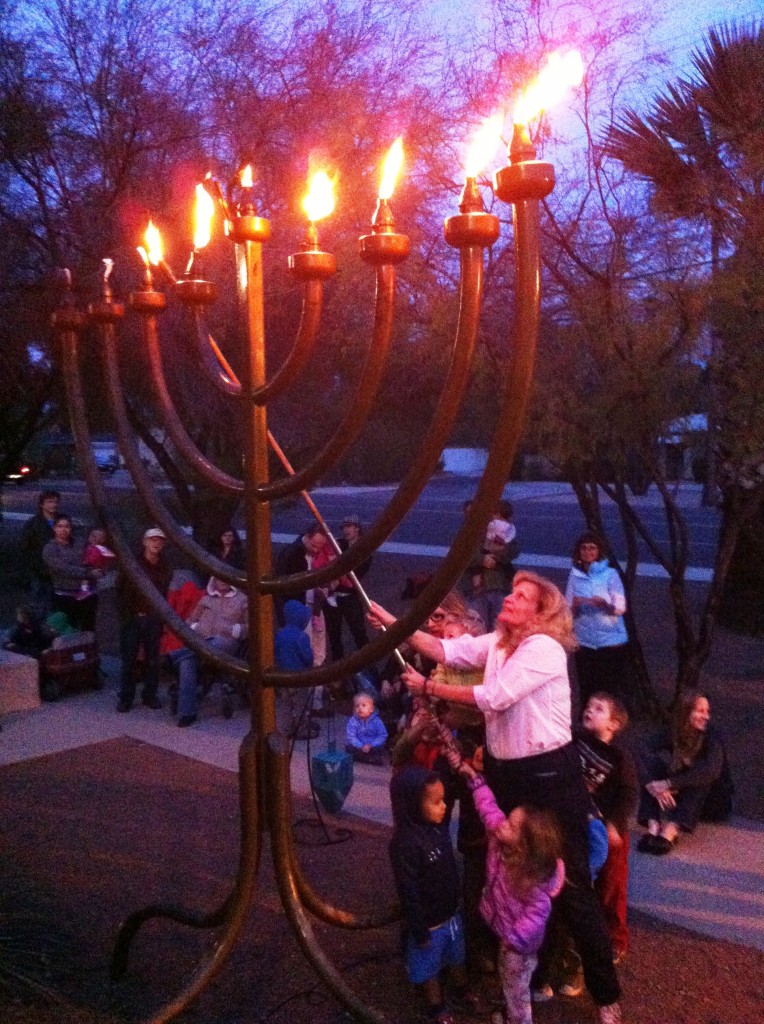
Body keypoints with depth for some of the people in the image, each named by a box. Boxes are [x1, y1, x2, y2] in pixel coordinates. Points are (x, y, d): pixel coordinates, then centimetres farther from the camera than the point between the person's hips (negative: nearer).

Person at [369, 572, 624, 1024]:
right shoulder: (496, 643, 7)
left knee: (572, 887, 1)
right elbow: (447, 650, -1)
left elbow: (493, 698, -24)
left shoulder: (544, 648, -19)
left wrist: (427, 687, -16)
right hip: (506, 774, 8)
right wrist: (393, 623, -8)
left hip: (551, 777, -8)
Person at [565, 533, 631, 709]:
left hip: (612, 641, -2)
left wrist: (603, 603, -28)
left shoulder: (610, 574, -2)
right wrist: (575, 605, -18)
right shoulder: (575, 577, 5)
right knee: (588, 690, 6)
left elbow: (620, 608, -9)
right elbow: (569, 613, 4)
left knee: (616, 690, -3)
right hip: (584, 643, 2)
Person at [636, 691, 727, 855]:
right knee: (656, 759, -20)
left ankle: (671, 831, -46)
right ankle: (654, 826, -38)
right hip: (671, 800, 2)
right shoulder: (670, 734, -9)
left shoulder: (711, 738, -15)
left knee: (702, 776, -31)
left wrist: (669, 784, -41)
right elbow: (643, 760, -22)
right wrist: (654, 787, -42)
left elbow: (712, 771, -36)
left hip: (704, 801, -2)